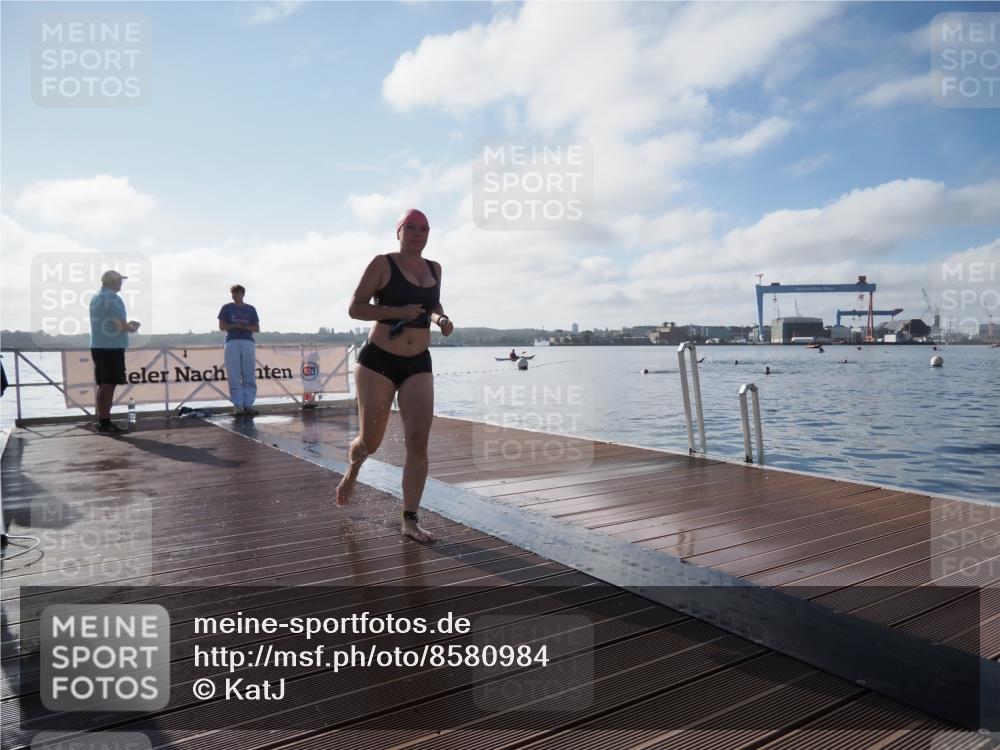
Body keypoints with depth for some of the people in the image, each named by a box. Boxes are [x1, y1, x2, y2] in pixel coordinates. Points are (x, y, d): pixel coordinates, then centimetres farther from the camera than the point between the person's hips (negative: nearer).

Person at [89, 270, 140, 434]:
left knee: (103, 384, 12)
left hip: (97, 346, 9)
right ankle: (105, 423, -6)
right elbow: (120, 325, -18)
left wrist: (126, 324, 20)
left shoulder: (95, 298, 15)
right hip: (112, 347, -9)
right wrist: (132, 328, 2)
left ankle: (102, 421, 16)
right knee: (109, 385, -6)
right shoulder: (113, 298, -13)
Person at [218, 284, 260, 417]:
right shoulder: (227, 308, 11)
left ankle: (248, 405, 1)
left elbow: (257, 328, 12)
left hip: (248, 342, 1)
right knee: (234, 377, -5)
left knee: (249, 376, -2)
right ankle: (237, 405, -3)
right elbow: (221, 326, 7)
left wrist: (246, 327, -7)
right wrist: (235, 326, -9)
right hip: (232, 342, -1)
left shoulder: (251, 309, 14)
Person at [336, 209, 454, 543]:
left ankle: (411, 520, 3)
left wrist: (441, 318, 4)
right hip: (378, 361, -4)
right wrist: (398, 311, -20)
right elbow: (355, 308, -8)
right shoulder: (383, 264, -5)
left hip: (418, 365, 4)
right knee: (371, 441, 5)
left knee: (418, 442, -7)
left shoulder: (434, 269, 10)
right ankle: (351, 472, 42)